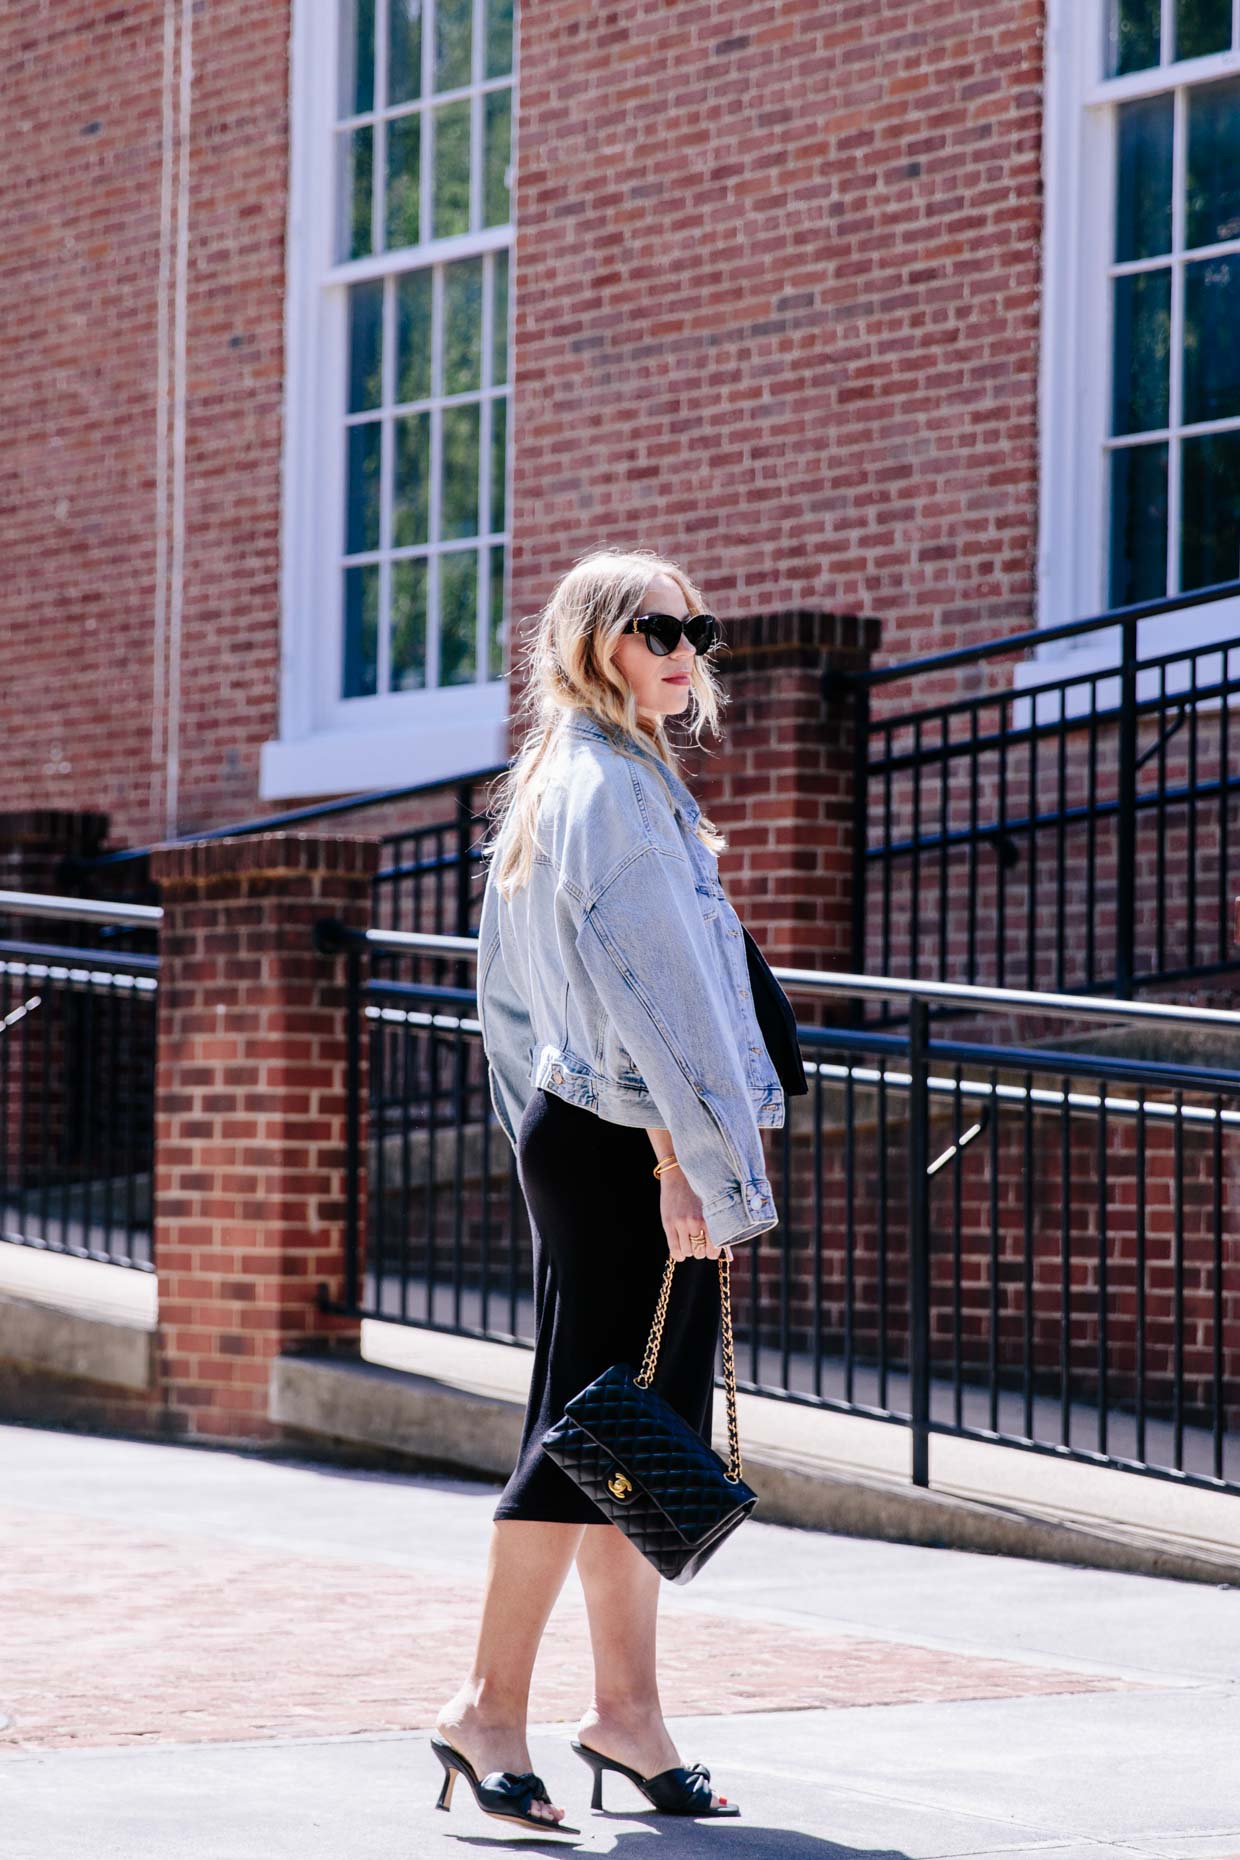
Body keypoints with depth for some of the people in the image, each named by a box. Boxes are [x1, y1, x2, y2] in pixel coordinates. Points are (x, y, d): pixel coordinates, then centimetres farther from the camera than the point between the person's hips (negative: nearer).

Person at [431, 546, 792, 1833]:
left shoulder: (563, 784, 18)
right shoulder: (613, 789, -13)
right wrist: (684, 1165, -21)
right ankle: (491, 1704, -3)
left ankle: (626, 1705, 15)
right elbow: (643, 991, -19)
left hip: (575, 1132, 10)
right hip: (622, 1145, -10)